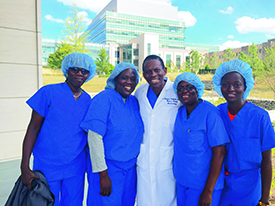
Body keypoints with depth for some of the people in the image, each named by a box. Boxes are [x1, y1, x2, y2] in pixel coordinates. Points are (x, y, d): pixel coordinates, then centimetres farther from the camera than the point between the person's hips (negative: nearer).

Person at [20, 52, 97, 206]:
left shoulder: (87, 100, 3)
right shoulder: (49, 92, -8)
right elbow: (33, 128, -8)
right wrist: (24, 167, -11)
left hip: (76, 167, 4)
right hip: (47, 166, -3)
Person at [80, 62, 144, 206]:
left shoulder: (134, 102, 4)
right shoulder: (103, 99, -16)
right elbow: (94, 137, -19)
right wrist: (103, 174, -18)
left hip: (130, 167, 6)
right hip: (107, 168, -6)